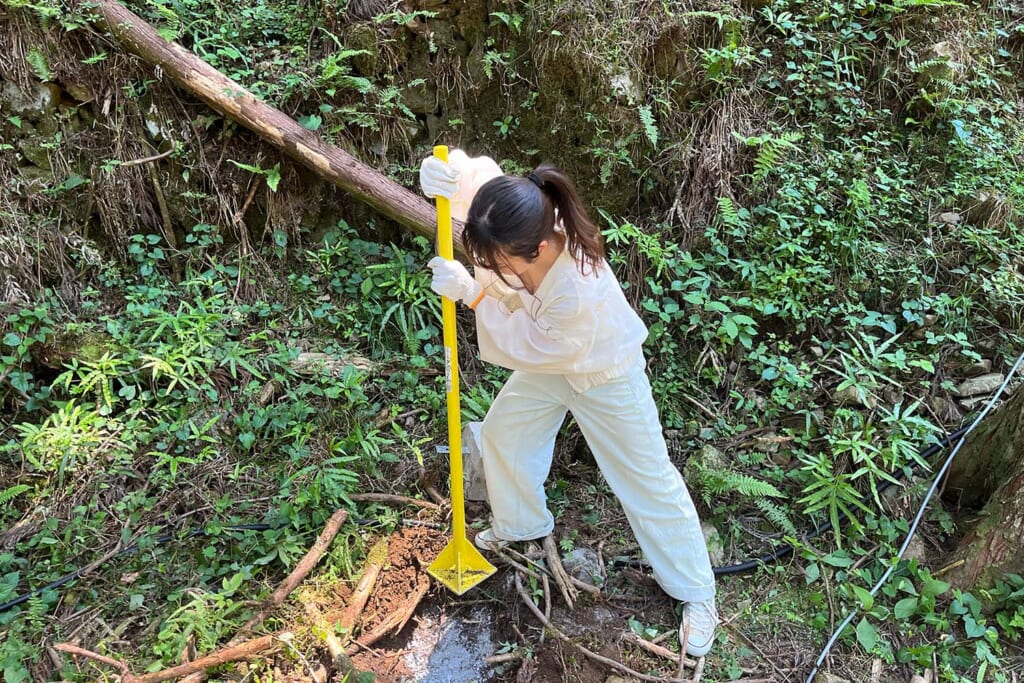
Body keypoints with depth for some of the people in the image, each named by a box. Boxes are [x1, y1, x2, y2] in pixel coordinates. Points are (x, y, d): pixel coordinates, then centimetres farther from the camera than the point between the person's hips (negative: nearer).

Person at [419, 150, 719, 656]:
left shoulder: (579, 294, -46)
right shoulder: (521, 231, -29)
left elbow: (524, 346, -29)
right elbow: (481, 173, -10)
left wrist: (469, 291, -30)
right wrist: (450, 174, -33)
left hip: (605, 374, -7)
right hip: (547, 359, 7)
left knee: (647, 482, 3)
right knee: (502, 432, 18)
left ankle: (696, 594, 23)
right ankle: (522, 523, 46)